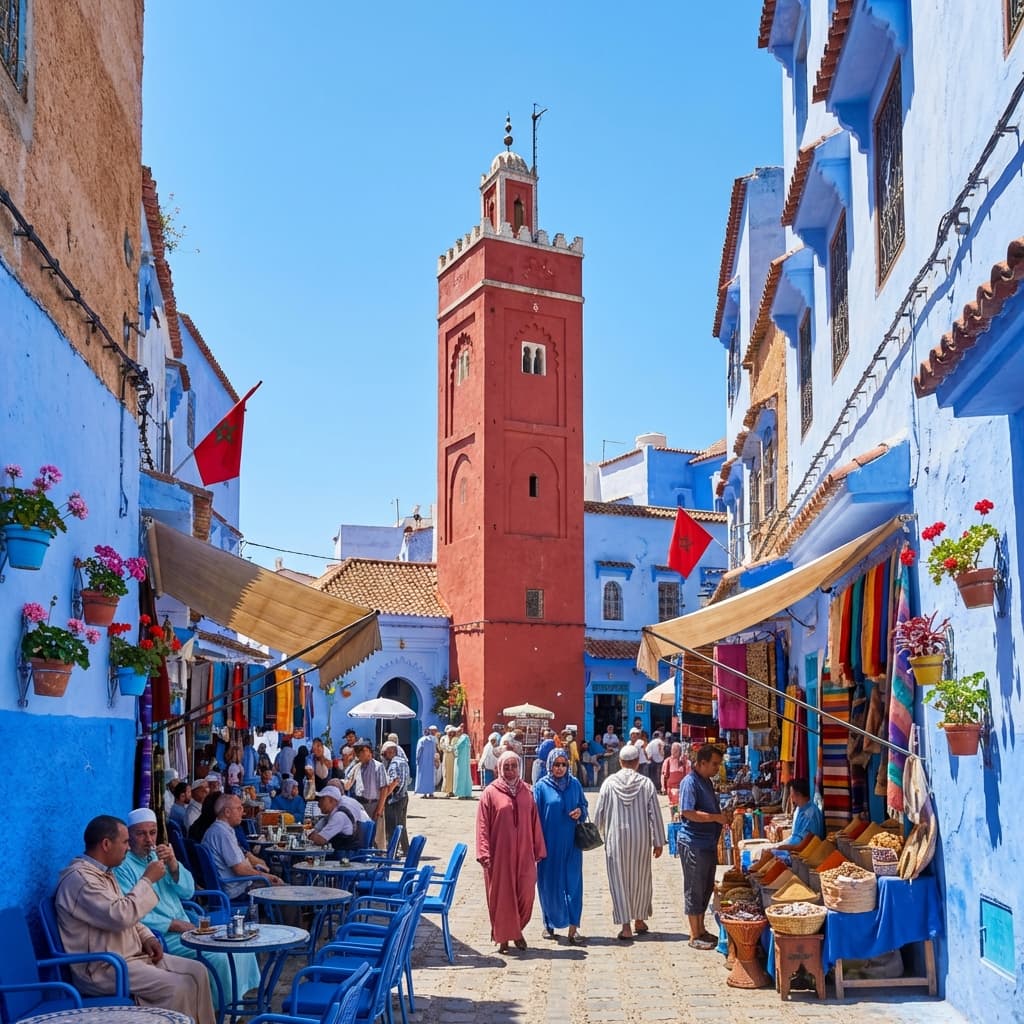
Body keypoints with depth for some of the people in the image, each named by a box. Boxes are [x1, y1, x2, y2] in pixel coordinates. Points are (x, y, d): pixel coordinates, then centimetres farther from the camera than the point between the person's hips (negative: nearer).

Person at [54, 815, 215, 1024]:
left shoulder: (102, 872, 13)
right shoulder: (79, 878, -19)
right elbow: (120, 916, -28)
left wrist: (147, 937, 6)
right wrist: (147, 880, -17)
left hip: (131, 955, 10)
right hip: (103, 968, -10)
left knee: (196, 972, -1)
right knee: (176, 987, -24)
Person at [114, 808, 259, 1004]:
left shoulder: (159, 856, 13)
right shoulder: (122, 867, -11)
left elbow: (188, 892, 8)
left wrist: (173, 865, -11)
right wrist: (175, 925, -16)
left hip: (186, 928, 8)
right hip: (162, 937, -8)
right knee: (221, 957, -21)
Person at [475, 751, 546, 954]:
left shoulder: (527, 792, 7)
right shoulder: (491, 793, -3)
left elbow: (535, 822, 9)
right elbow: (482, 825, -5)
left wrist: (538, 850, 8)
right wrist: (484, 853, -11)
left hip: (523, 854, 3)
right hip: (499, 854, -3)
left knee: (525, 894, 2)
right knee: (501, 895, 4)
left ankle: (517, 930, 25)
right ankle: (503, 937, 19)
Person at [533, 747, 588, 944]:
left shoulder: (575, 784, 4)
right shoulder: (541, 786, -4)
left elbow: (584, 805, 15)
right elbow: (535, 815, -2)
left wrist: (580, 812, -9)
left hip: (571, 843, 2)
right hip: (549, 844, -2)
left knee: (573, 883, -2)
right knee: (549, 883, 6)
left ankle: (573, 928, -2)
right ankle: (549, 923, 23)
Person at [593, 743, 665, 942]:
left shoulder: (609, 783, -7)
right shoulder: (646, 783, -8)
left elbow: (598, 813, -1)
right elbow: (655, 815, -5)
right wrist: (658, 842, 2)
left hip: (616, 839, -1)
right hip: (641, 840, 1)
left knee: (619, 882, 6)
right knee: (641, 880, 16)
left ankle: (625, 926, 2)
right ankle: (639, 921, 26)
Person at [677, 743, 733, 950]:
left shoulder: (707, 782, 14)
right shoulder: (690, 782, -16)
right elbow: (688, 813, -26)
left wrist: (723, 816, 6)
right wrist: (717, 818, -23)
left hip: (708, 843, 9)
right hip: (694, 844, -9)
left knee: (707, 888, 16)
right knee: (694, 889, -1)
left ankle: (701, 929, 28)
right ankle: (695, 936, 7)